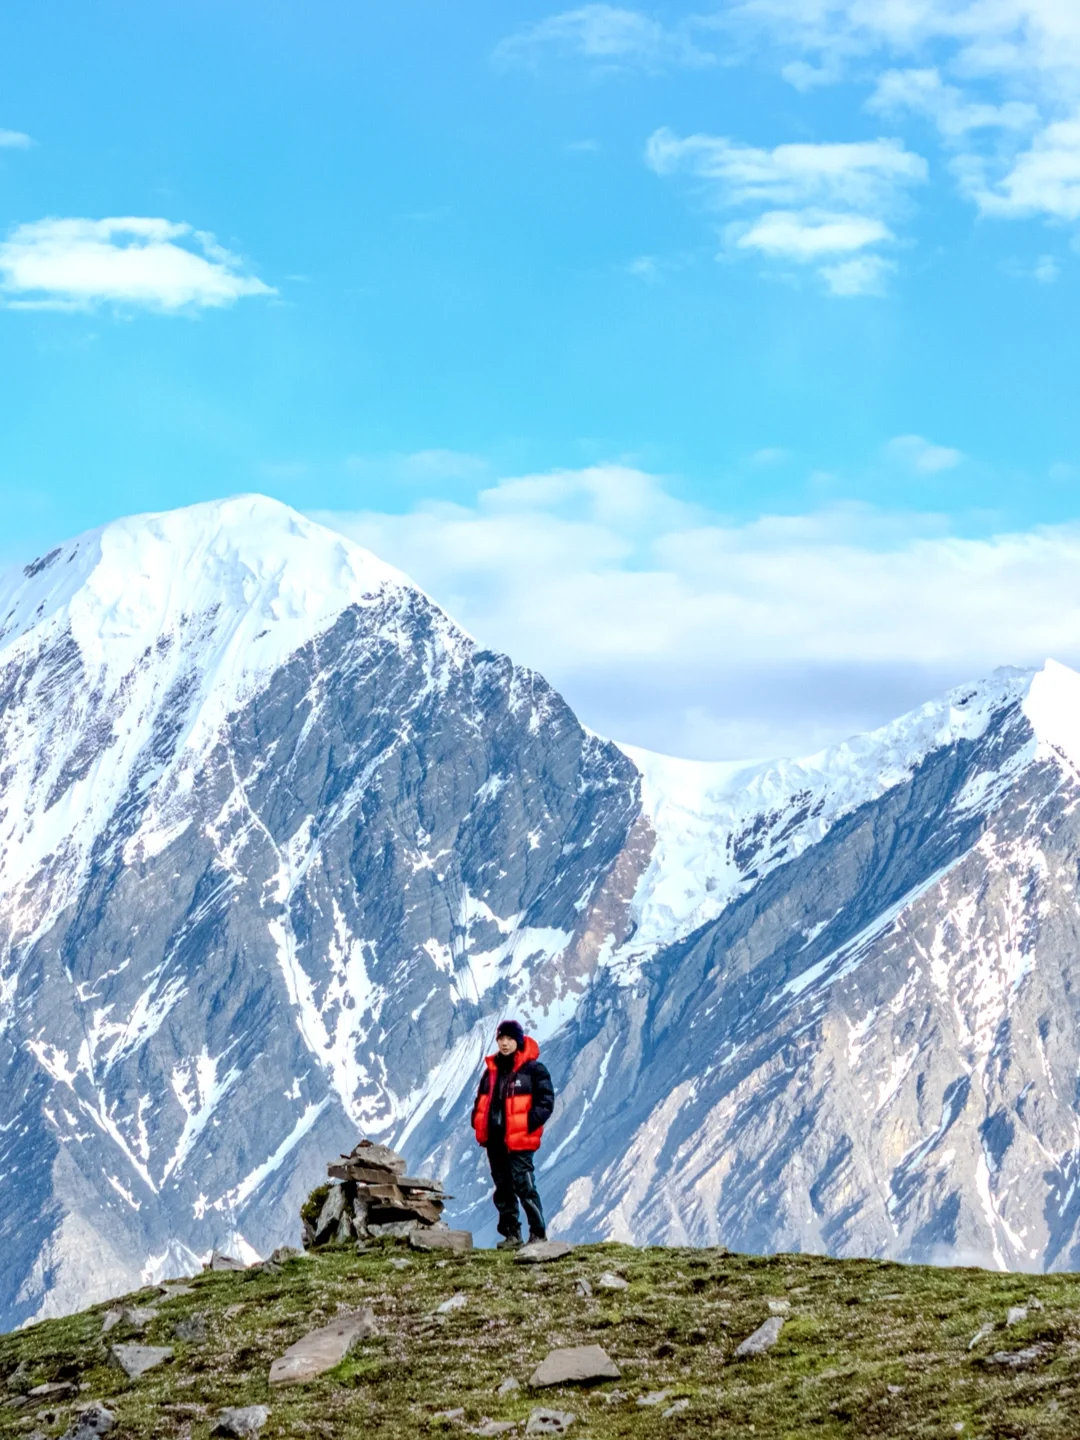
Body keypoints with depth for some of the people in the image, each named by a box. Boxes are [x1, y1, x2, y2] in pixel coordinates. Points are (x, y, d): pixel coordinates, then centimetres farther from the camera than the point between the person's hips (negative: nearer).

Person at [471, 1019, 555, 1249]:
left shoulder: (534, 1070, -6)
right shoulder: (491, 1070, 14)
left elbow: (545, 1103, -9)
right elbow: (481, 1100, 24)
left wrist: (527, 1125, -17)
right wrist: (478, 1124, 8)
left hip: (519, 1141, -7)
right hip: (495, 1140, 7)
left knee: (524, 1186, -11)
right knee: (503, 1188, 10)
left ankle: (538, 1233, -5)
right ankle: (511, 1233, 18)